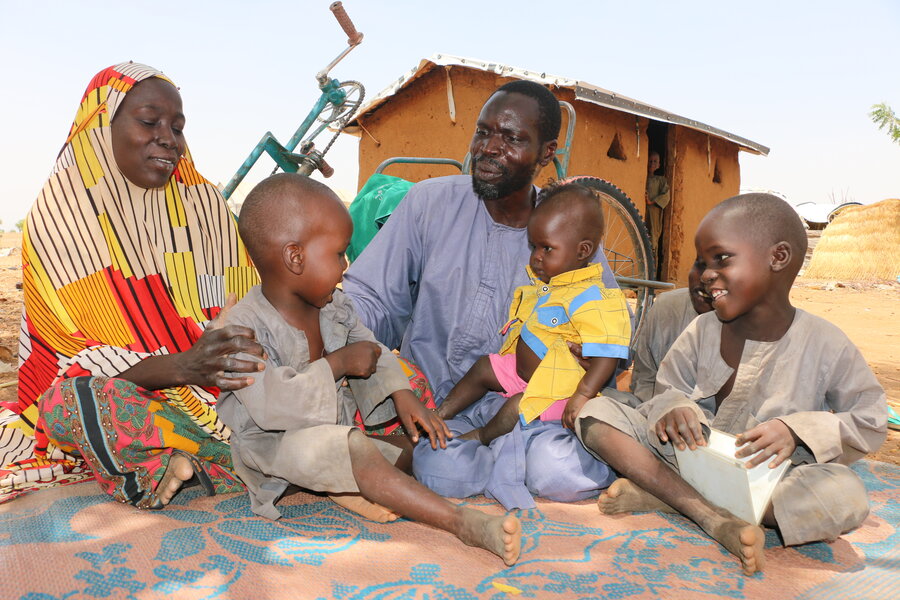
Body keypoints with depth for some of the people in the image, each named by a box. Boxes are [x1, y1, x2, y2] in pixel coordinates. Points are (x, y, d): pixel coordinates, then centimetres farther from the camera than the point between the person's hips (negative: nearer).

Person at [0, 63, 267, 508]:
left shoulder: (204, 203, 4)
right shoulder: (59, 213, -4)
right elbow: (73, 356, -11)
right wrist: (180, 367, -30)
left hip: (209, 383, 3)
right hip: (118, 389, -3)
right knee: (74, 398, -35)